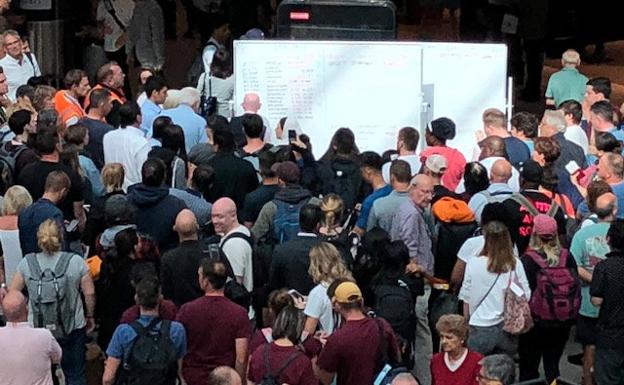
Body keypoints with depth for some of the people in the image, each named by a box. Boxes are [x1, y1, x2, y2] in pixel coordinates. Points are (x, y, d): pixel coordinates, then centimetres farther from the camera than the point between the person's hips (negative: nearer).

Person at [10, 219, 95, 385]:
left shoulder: (27, 263, -7)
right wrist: (89, 316, 9)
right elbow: (89, 293, -7)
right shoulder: (76, 261, -11)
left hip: (38, 328, 1)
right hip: (73, 328, -1)